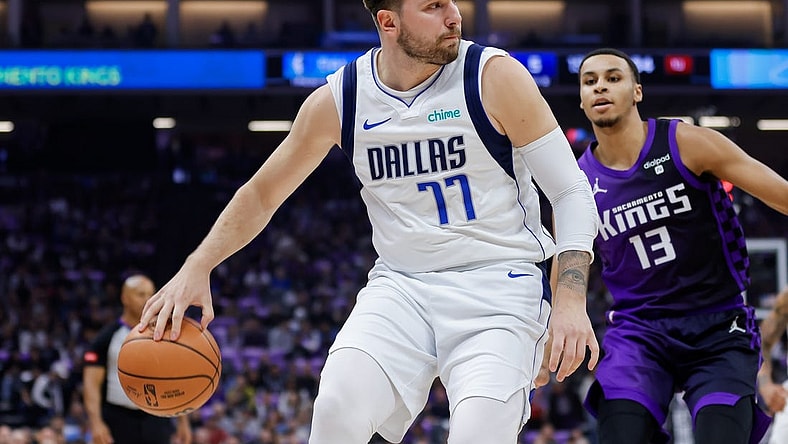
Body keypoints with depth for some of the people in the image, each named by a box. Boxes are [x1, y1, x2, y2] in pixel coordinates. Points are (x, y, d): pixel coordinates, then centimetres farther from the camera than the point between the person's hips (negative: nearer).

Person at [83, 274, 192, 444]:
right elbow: (92, 383, -8)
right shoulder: (108, 337, -2)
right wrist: (96, 423, -21)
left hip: (155, 419, 3)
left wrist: (183, 422, 8)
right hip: (118, 421, -2)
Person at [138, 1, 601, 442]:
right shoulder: (337, 100, 0)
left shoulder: (495, 77, -9)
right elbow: (262, 194, 14)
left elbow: (572, 192, -6)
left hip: (498, 284, -2)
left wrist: (571, 300, -18)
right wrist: (196, 267, 2)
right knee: (338, 407, -24)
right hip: (401, 285, 3)